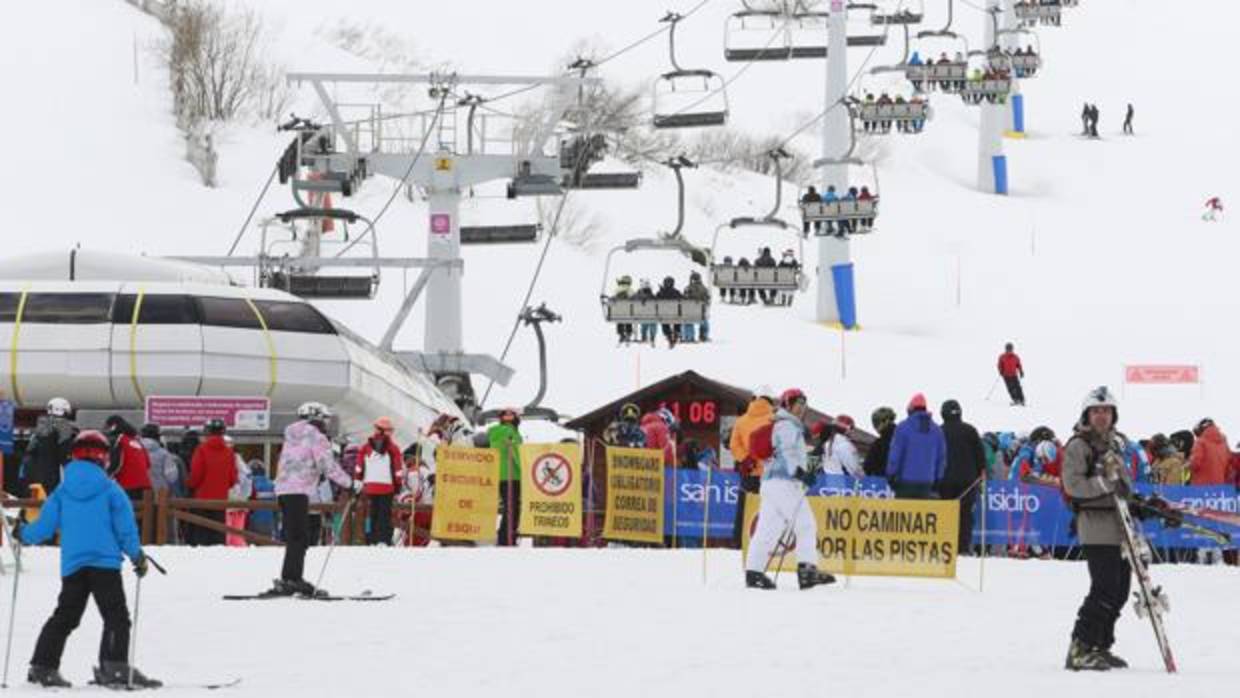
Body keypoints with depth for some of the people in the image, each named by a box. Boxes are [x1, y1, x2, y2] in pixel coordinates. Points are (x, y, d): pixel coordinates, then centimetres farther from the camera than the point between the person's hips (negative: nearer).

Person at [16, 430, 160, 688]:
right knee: (116, 616, -6)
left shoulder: (62, 492, 7)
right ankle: (114, 667, -21)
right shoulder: (110, 489, -2)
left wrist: (23, 535, 26)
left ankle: (43, 667, 14)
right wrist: (137, 555, 7)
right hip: (105, 564, -4)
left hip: (72, 566, 5)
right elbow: (125, 526, -3)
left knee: (64, 617, 15)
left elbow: (45, 526, 7)